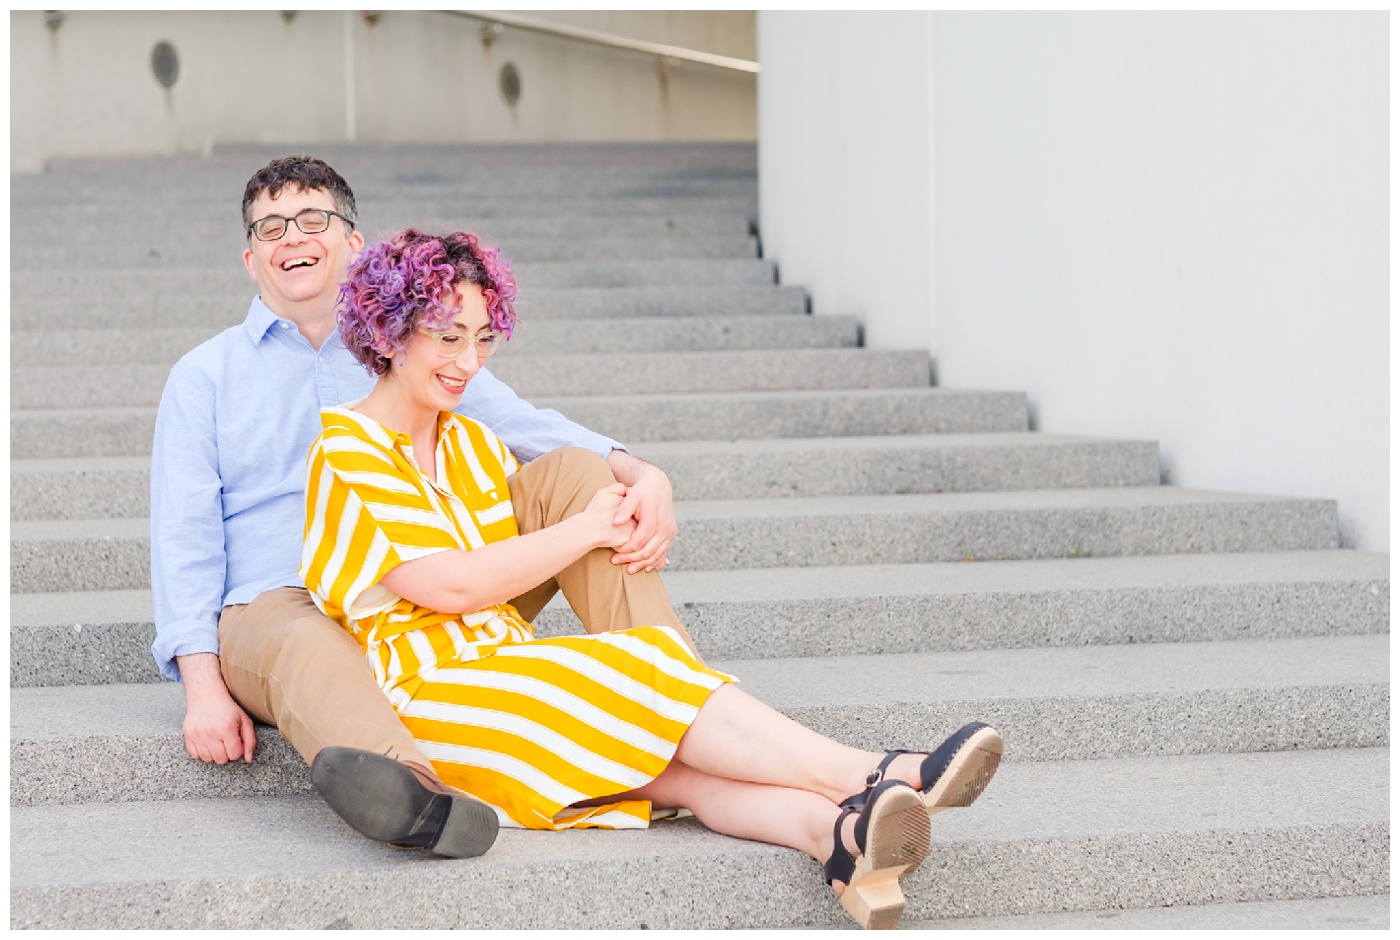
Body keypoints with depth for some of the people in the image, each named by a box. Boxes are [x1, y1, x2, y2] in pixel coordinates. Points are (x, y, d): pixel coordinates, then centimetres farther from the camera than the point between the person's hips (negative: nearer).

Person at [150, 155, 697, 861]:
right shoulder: (204, 377, 16)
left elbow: (527, 426, 7)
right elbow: (183, 538, 5)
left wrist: (642, 476, -16)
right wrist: (203, 687, -12)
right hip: (281, 607, -3)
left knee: (570, 473, -13)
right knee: (306, 654, -41)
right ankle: (413, 794, -73)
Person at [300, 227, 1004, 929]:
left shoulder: (472, 445, 22)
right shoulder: (346, 456, -4)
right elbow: (452, 586, -11)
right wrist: (587, 530, -4)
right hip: (421, 696, -6)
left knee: (670, 747, -26)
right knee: (642, 673, -28)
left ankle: (836, 830, -53)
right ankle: (872, 779, -38)